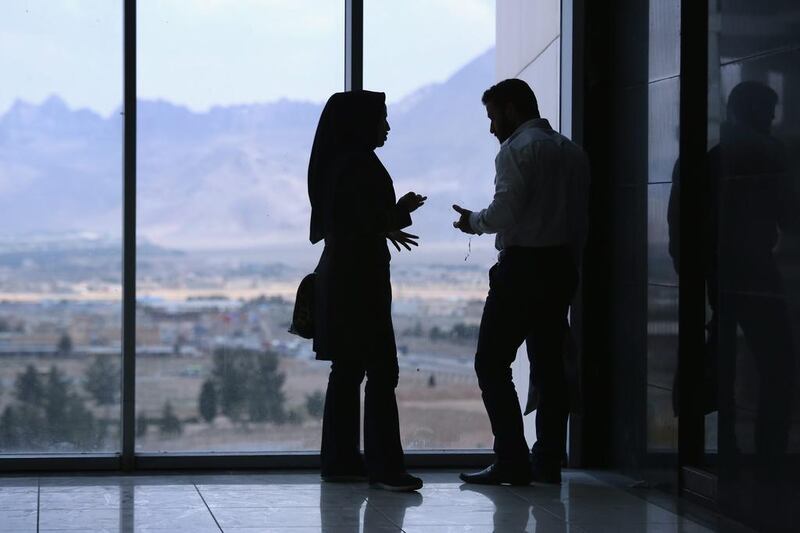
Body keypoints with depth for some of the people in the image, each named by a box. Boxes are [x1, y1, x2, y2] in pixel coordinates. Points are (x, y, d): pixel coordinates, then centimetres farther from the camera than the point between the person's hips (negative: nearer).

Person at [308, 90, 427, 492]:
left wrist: (388, 227, 19)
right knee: (381, 370, -8)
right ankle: (384, 466, -9)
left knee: (347, 370, 12)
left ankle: (339, 459, 16)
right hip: (359, 278, -10)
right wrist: (403, 210, -1)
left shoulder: (336, 164, 14)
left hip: (336, 276, 10)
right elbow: (372, 222, -19)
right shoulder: (361, 164, -15)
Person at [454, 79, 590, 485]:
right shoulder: (572, 151, 14)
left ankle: (511, 462, -7)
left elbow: (505, 212, -18)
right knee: (550, 364, 10)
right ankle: (548, 462, 11)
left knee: (491, 363, -2)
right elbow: (581, 218, 12)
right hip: (561, 267, 8)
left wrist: (473, 221, 0)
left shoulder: (517, 149, -9)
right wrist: (570, 265, 16)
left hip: (522, 267, -8)